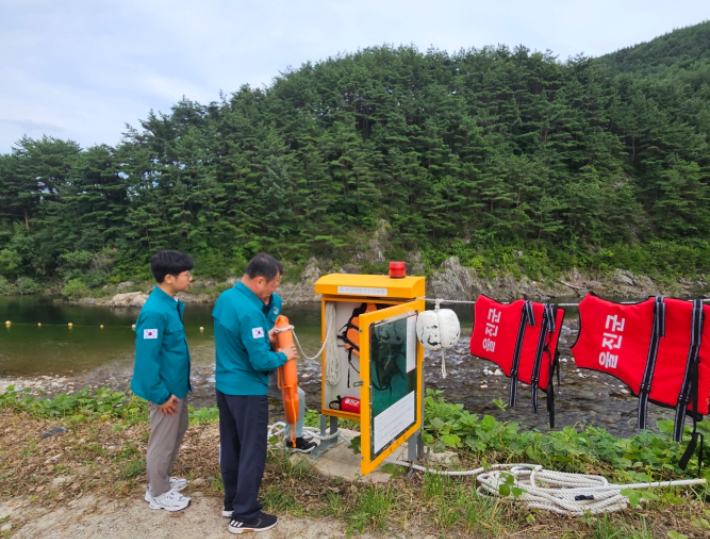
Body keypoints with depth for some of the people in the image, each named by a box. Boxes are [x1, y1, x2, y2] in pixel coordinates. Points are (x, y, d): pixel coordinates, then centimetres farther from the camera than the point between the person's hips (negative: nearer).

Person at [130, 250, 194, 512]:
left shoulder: (171, 303, 2)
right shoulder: (155, 312, -27)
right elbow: (147, 359, -25)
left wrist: (180, 386, 17)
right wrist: (161, 395, -19)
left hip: (177, 383, 9)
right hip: (166, 388, -9)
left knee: (178, 432, 24)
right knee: (163, 441, 9)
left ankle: (163, 479, 43)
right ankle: (158, 493, 30)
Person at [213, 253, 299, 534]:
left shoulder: (225, 298, 2)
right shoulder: (250, 312, -27)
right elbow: (260, 361, -25)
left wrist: (265, 336, 6)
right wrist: (283, 356, -7)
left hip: (224, 384, 9)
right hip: (247, 391, -9)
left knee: (230, 446, 20)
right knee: (252, 452, 5)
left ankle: (232, 501, 36)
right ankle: (244, 516, 18)